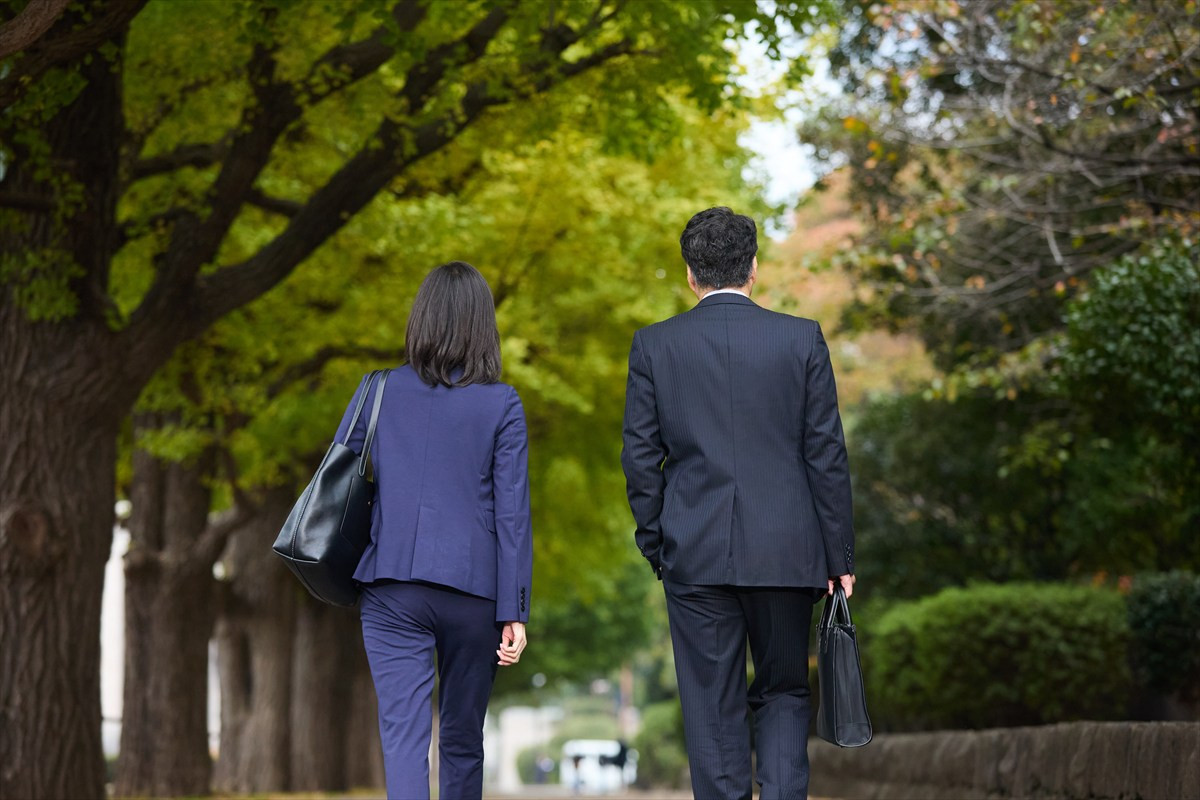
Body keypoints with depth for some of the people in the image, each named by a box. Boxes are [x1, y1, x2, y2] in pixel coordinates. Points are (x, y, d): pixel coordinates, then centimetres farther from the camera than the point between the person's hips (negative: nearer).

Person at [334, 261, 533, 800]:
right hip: (471, 589, 0)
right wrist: (514, 612, -4)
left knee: (403, 732, -6)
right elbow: (512, 513, -5)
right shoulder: (501, 406, -2)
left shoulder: (380, 391, 3)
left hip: (390, 588, 0)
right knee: (462, 739, 15)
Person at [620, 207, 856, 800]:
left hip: (695, 553, 0)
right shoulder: (801, 339, -1)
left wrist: (654, 545, 11)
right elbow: (826, 455, 0)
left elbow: (640, 457, 0)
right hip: (784, 552, 0)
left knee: (713, 710, 7)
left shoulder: (653, 345, 0)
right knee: (784, 693, 14)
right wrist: (839, 556, 5)